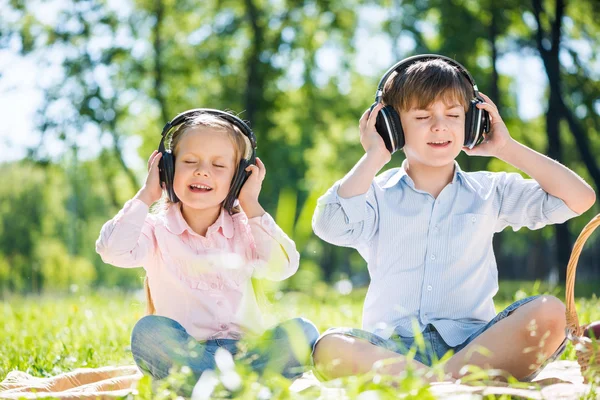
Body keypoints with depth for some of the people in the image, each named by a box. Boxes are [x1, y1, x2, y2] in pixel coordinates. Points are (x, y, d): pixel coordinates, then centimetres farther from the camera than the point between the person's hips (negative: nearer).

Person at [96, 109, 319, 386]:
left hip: (245, 351, 2)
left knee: (302, 331, -23)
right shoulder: (157, 229, 4)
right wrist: (146, 196, -7)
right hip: (181, 351, -2)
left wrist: (251, 207, -5)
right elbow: (113, 251, -17)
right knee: (148, 331, -33)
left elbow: (282, 267, -8)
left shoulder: (244, 229, 10)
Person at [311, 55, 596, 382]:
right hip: (393, 348, -1)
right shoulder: (378, 195, 12)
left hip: (472, 344, 2)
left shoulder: (489, 192, 17)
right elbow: (330, 225, -11)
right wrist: (374, 158, -1)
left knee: (548, 313, -28)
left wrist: (507, 148, 9)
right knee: (330, 347, -35)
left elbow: (580, 199, 8)